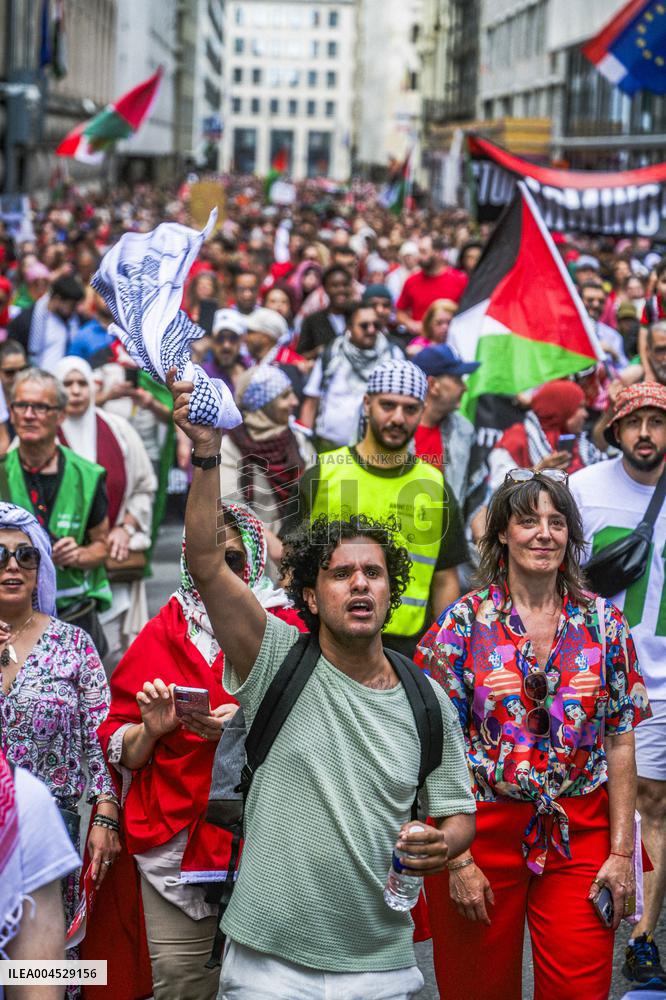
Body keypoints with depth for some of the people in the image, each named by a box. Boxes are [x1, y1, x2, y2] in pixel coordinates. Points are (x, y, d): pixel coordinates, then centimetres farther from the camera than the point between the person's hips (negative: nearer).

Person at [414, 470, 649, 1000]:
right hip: (483, 831, -1)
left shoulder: (605, 623, 3)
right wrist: (457, 859, -11)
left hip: (580, 837, 1)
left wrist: (622, 851, -3)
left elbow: (620, 743, 3)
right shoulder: (462, 623, -3)